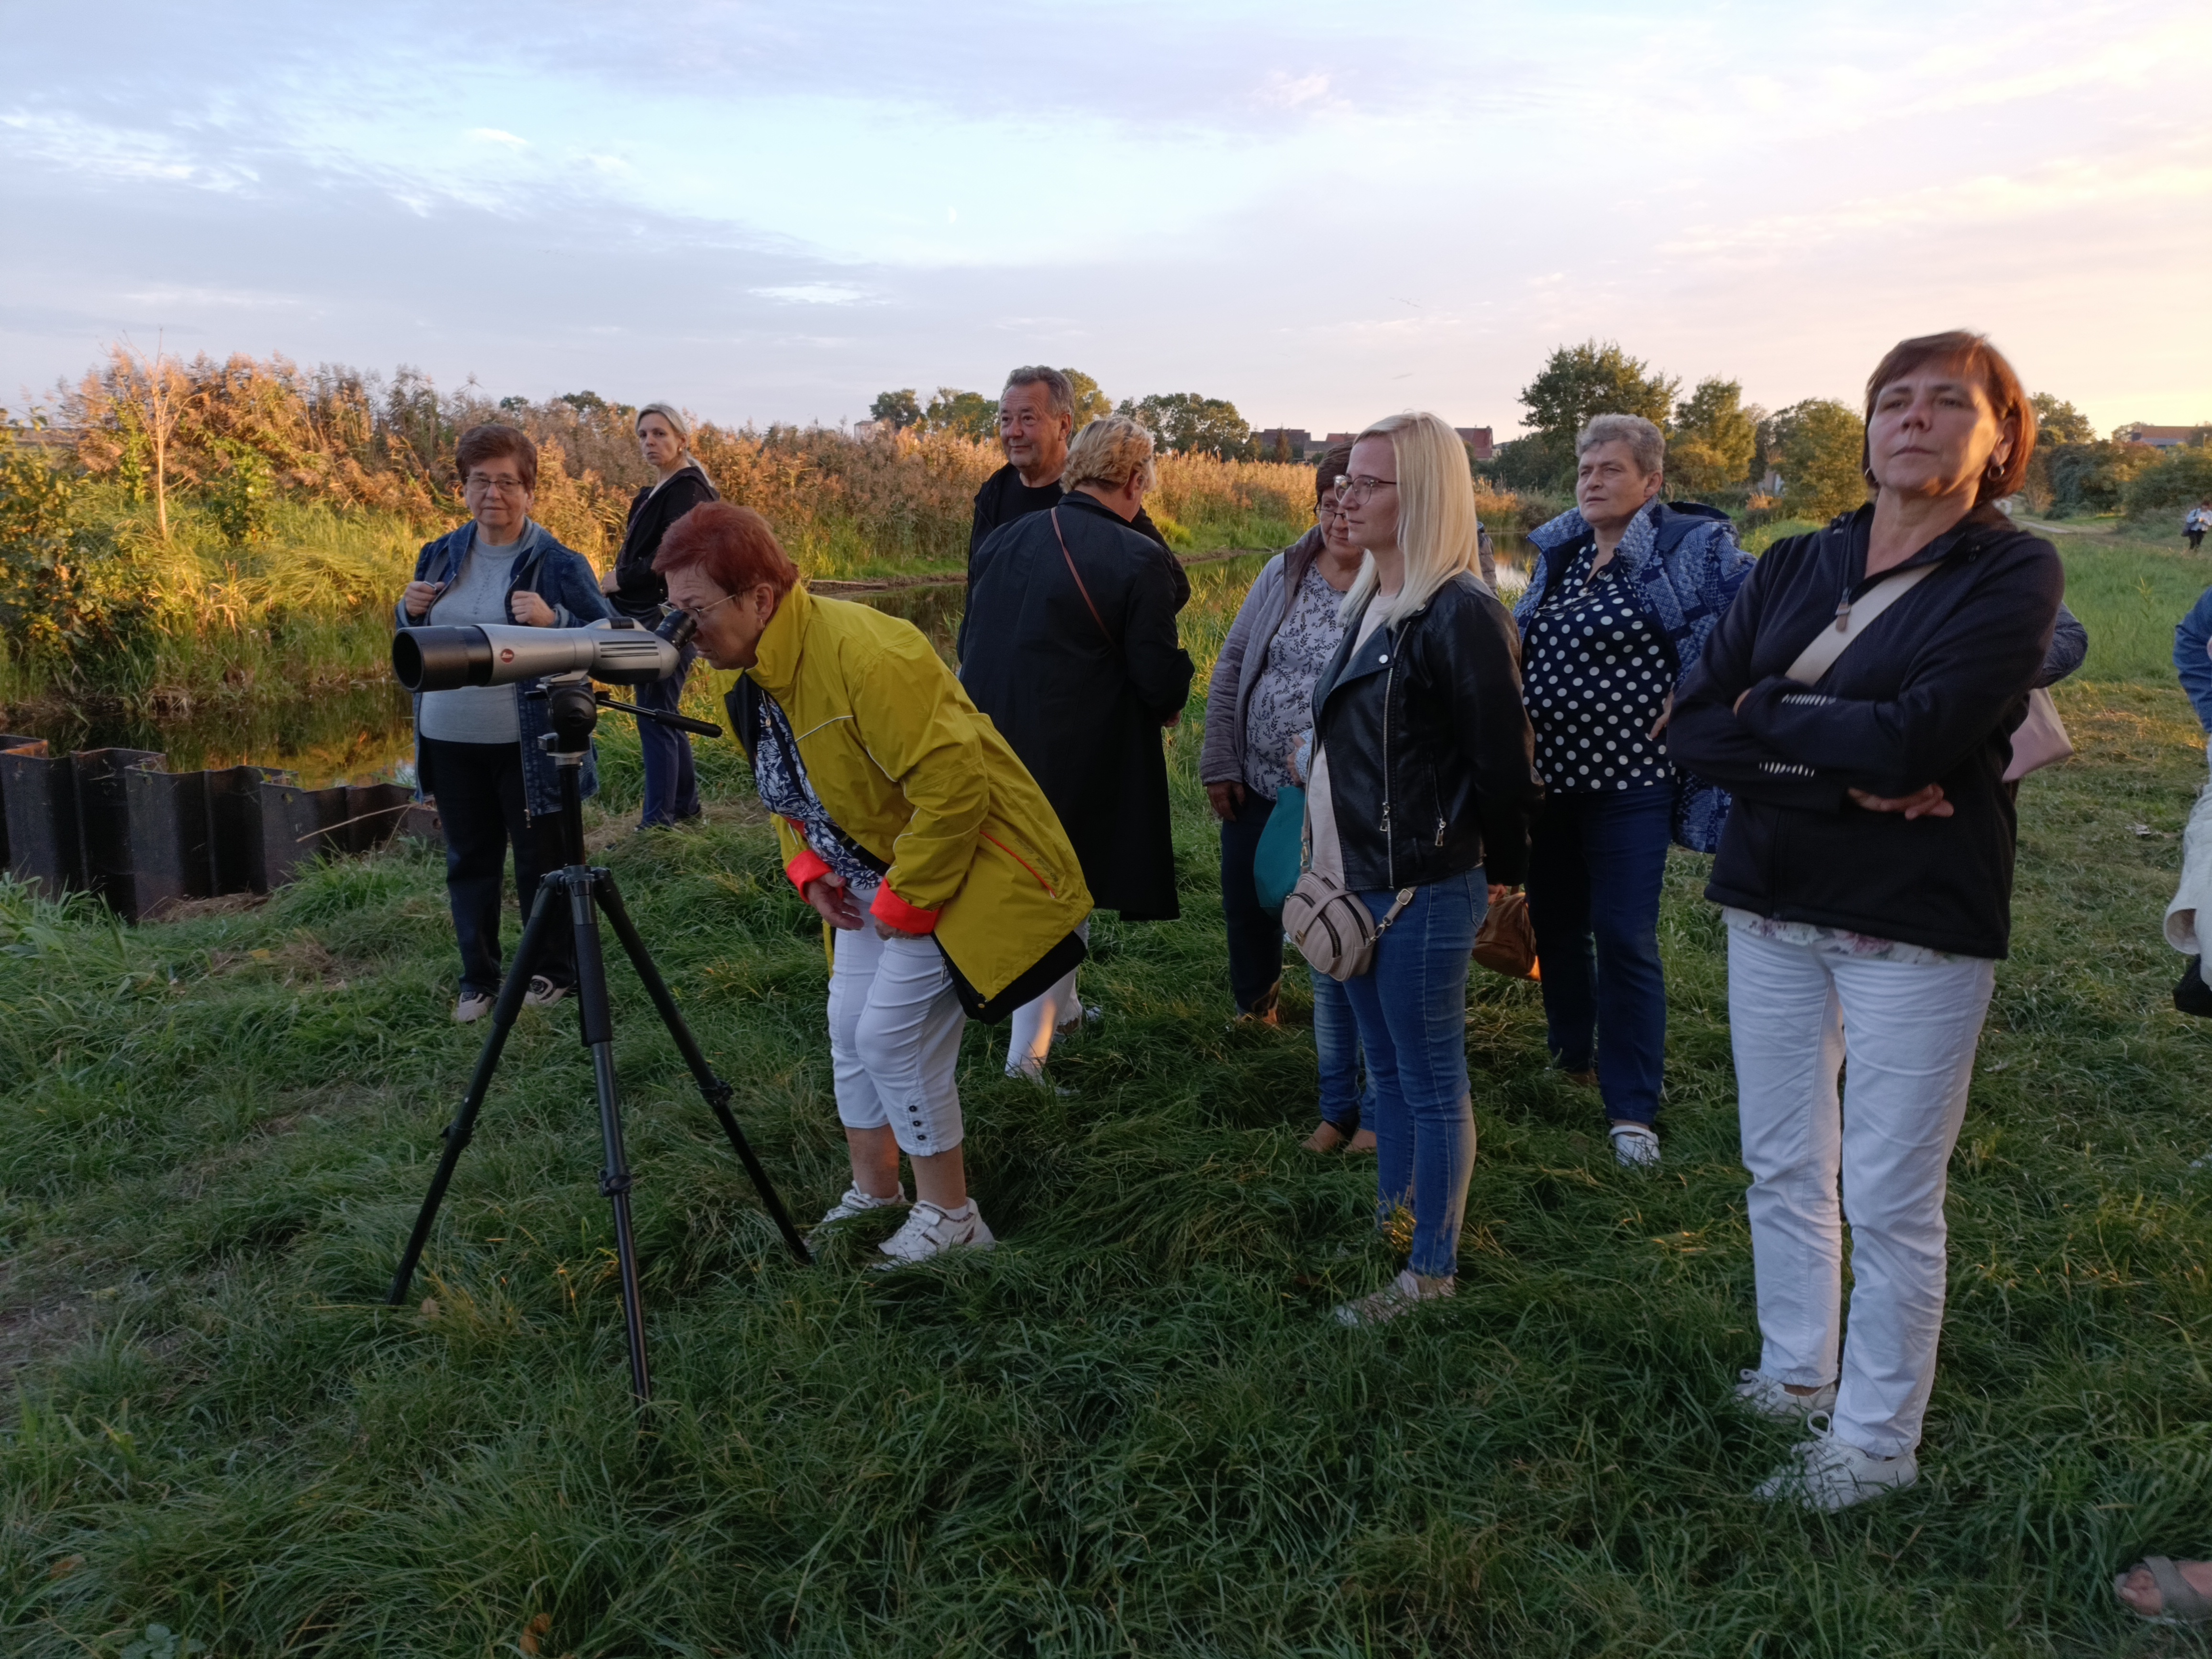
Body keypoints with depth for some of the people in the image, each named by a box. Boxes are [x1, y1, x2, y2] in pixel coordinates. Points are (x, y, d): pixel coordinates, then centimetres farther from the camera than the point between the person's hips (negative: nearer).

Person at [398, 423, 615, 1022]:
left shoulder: (559, 563, -9)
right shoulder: (440, 555, 8)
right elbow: (413, 641, 18)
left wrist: (554, 620, -26)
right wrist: (410, 610, -4)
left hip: (527, 747, -5)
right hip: (449, 742, 5)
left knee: (541, 863, 7)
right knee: (469, 862, 15)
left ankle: (554, 972, 25)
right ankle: (478, 978, 28)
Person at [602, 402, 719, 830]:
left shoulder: (687, 489, -12)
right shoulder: (655, 492, 17)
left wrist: (617, 580, -11)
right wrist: (618, 580, 0)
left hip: (670, 618, -10)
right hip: (650, 617, 10)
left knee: (656, 716, -8)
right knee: (664, 713, 16)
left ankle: (657, 820, -3)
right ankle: (685, 804, 28)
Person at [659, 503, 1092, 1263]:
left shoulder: (864, 653, -30)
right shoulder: (755, 674, 1)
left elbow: (953, 782, -31)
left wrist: (907, 900, -23)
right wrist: (809, 870, 1)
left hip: (961, 864, -9)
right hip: (878, 876, 9)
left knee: (893, 1034, -10)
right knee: (849, 1026, 12)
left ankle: (949, 1215, 8)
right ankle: (874, 1192, 31)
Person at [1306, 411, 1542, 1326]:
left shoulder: (1461, 614, -18)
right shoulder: (1369, 604, 10)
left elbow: (1503, 761, -16)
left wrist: (1499, 870, -5)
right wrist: (1329, 860, 16)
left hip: (1424, 892, -9)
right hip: (1360, 881, 9)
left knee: (1430, 1084, 5)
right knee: (1386, 1071, 20)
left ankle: (1432, 1270, 19)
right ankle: (1389, 1229, 35)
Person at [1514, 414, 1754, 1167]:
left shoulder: (1691, 546, -8)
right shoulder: (1558, 549, 11)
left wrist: (1692, 697, -16)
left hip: (1626, 777, -6)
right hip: (1546, 773, 6)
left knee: (1624, 937, -4)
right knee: (1555, 921, 16)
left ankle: (1632, 1107, 7)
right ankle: (1570, 1054, 37)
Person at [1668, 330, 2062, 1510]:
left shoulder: (2013, 573, -7)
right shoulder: (1794, 566, 6)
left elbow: (1914, 738, -23)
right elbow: (1692, 731, -6)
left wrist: (1765, 715, -9)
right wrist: (1847, 777, -18)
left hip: (1918, 924, -4)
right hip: (1772, 909, 5)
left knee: (1890, 1201, 5)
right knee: (1782, 1169, 16)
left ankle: (1876, 1439, 23)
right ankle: (1794, 1375, 36)